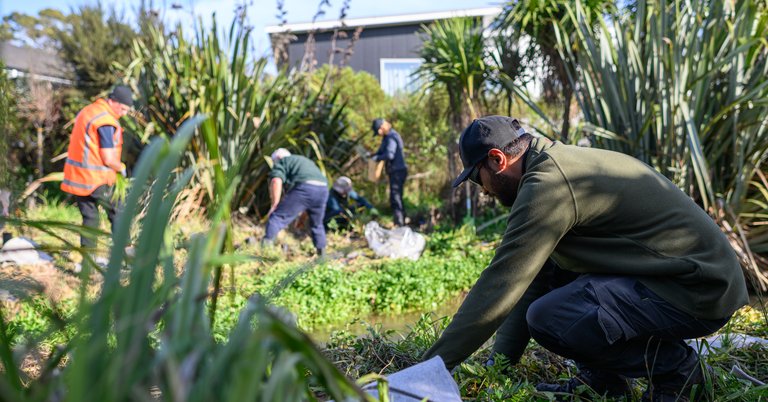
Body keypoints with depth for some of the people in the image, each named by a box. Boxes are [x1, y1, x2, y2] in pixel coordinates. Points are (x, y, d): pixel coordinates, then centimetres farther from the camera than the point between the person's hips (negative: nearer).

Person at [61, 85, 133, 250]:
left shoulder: (87, 111, 13)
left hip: (77, 176, 9)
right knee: (118, 213, 4)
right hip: (96, 180, -8)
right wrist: (122, 168, 0)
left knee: (90, 218, 13)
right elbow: (108, 159, -19)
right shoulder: (106, 122, -17)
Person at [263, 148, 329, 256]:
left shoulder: (281, 162, 18)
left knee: (277, 216, -3)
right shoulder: (306, 161, 39)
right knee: (317, 224, 26)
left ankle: (265, 245, -16)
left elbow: (276, 181, -3)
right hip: (323, 189, 7)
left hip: (304, 188, -6)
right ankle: (321, 253, 32)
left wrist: (274, 206, -2)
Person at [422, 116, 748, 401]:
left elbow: (500, 286, -22)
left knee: (547, 319, -23)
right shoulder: (564, 163, 11)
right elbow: (534, 276, 13)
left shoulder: (546, 185, -19)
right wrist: (502, 358, 14)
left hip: (697, 290, -10)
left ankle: (672, 364, -1)